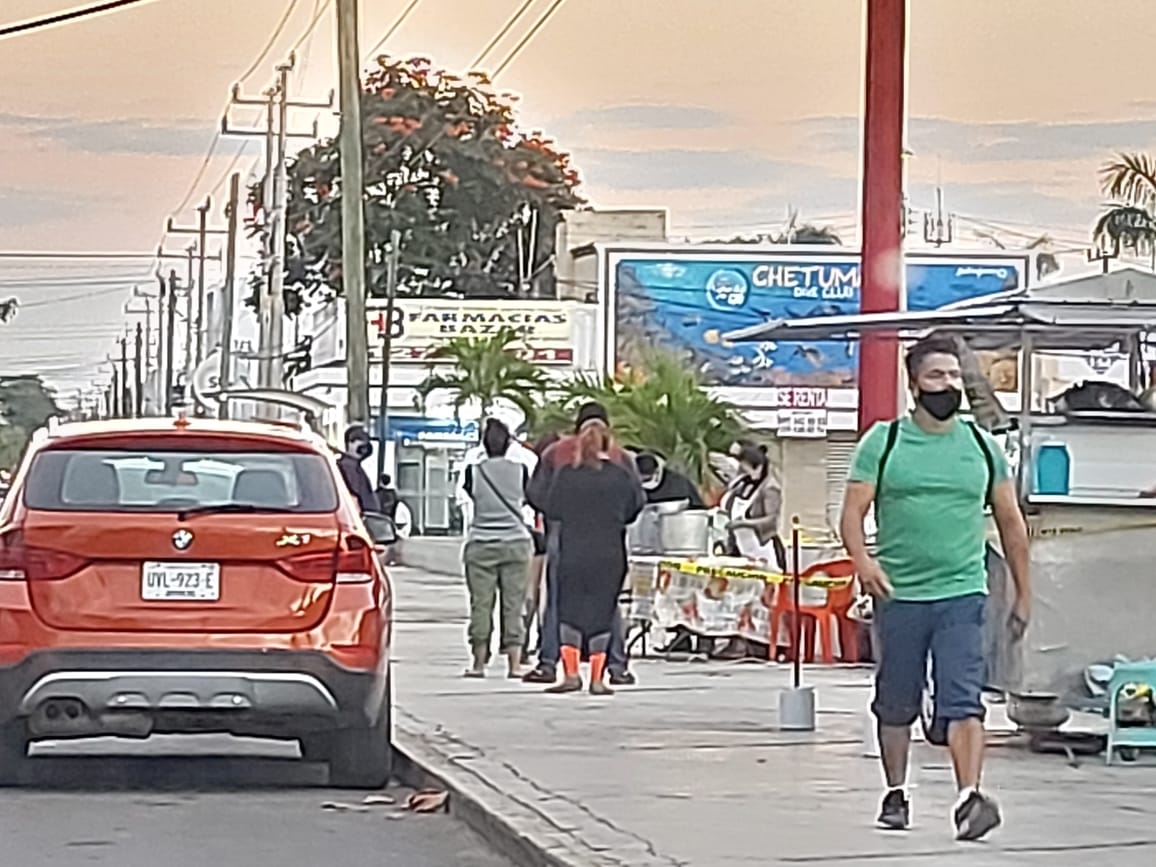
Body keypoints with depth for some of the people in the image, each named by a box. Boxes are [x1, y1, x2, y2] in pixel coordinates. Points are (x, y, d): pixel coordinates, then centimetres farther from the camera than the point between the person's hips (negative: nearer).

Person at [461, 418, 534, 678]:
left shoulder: (474, 471, -4)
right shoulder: (519, 471, -1)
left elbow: (469, 493, 10)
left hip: (481, 544, -1)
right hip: (516, 542, 1)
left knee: (481, 604, 4)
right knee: (513, 604, 3)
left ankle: (479, 663, 6)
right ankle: (514, 663, -1)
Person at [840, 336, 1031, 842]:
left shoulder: (982, 448, 8)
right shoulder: (883, 442, 2)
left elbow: (1011, 523, 15)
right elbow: (852, 512, -2)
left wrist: (1023, 594, 14)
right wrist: (862, 559, -22)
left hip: (962, 594, 0)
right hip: (898, 594, 0)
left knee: (963, 701, -14)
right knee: (895, 703, 12)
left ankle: (969, 798, -24)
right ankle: (896, 793, 28)